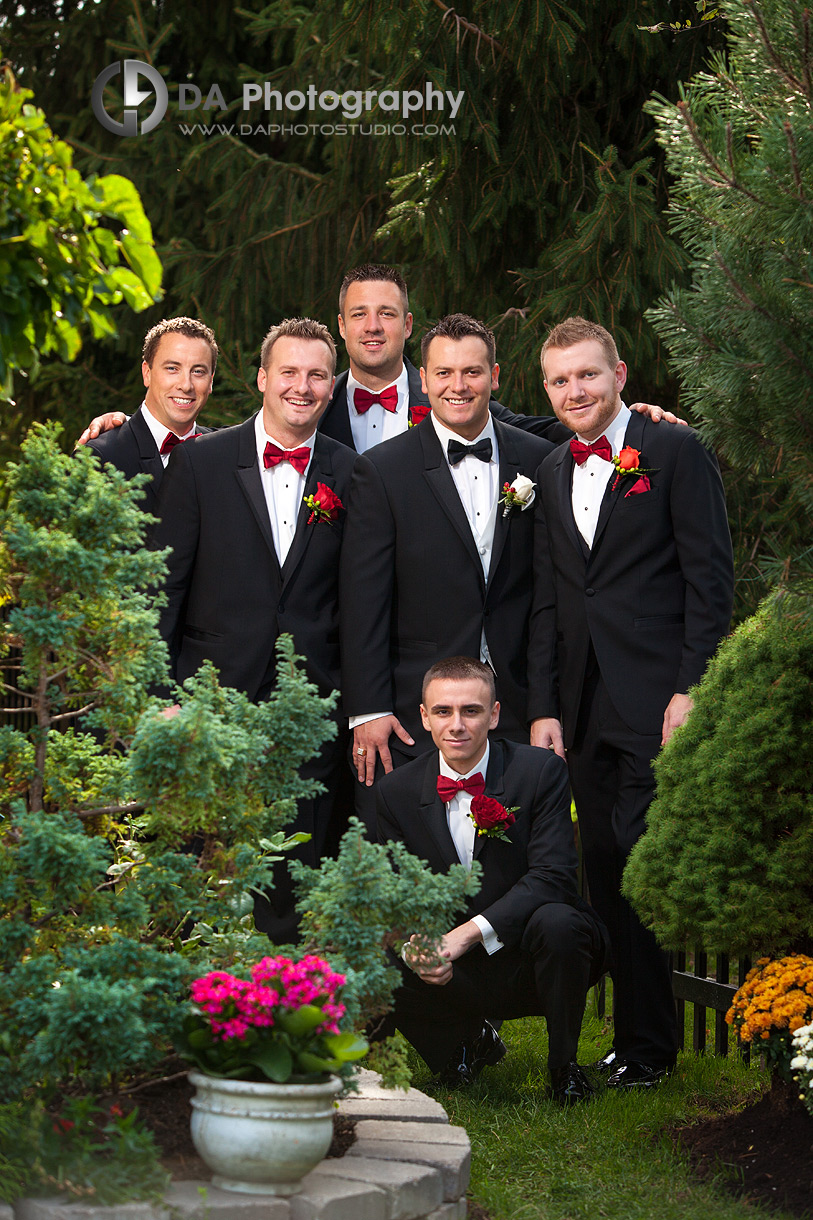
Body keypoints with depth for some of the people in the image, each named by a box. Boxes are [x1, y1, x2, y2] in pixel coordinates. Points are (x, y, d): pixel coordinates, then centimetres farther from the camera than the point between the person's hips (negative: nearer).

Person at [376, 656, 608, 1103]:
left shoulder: (540, 772, -10)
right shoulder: (396, 791, 0)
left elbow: (553, 877, -19)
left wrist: (470, 932, -30)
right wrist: (415, 946, -25)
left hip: (529, 959, -3)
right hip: (456, 974, 3)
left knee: (556, 923, -36)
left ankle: (564, 1065, -9)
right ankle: (470, 1040, 9)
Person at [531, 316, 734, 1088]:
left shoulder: (675, 453, -1)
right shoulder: (551, 475, 17)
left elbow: (710, 578, -5)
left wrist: (691, 690, -12)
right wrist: (547, 706, 10)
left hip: (657, 704, -6)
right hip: (586, 708, 6)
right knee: (606, 875, 5)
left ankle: (645, 1046, -1)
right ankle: (639, 1038, 11)